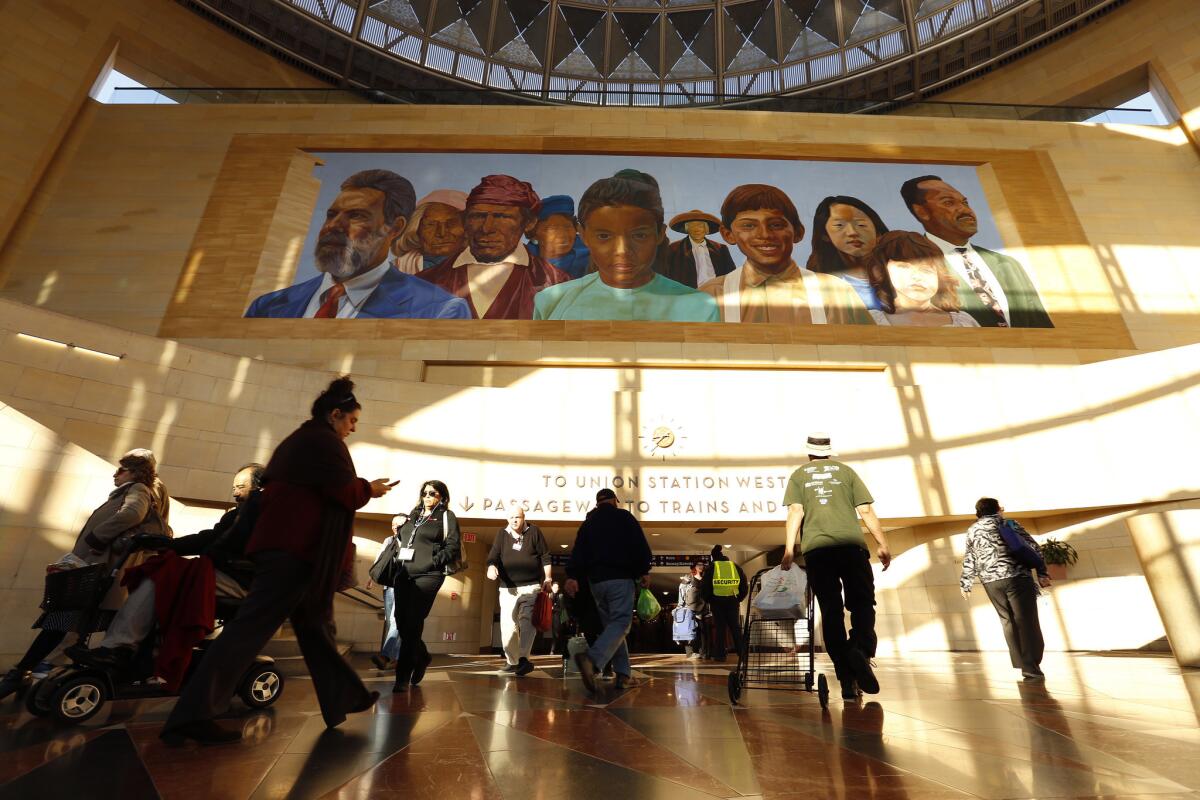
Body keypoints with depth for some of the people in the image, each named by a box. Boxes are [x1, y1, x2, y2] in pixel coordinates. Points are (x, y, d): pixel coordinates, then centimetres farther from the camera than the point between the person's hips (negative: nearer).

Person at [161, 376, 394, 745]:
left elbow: (272, 489, 22)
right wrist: (369, 489, 4)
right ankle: (193, 714, -5)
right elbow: (345, 491, -16)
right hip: (300, 548, -10)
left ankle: (345, 696, 25)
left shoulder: (296, 440, 20)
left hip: (283, 543, 10)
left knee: (314, 624, 14)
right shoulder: (324, 441, -8)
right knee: (253, 624, -8)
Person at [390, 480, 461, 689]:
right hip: (403, 573, 6)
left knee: (413, 623, -7)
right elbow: (400, 538, 26)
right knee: (401, 621, 6)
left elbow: (453, 547, -5)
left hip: (427, 575, -6)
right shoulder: (413, 514, 20)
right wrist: (398, 557, 10)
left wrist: (434, 562, -15)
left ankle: (403, 676, 3)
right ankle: (422, 657, 30)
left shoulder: (447, 516, 3)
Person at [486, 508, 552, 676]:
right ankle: (512, 661, 15)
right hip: (508, 588, 3)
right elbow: (493, 555, -1)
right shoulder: (502, 535, 9)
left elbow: (545, 556, 5)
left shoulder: (534, 531, 4)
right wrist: (492, 567, -24)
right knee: (508, 626, 2)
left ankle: (523, 658, -22)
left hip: (531, 586, -2)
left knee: (527, 621, -17)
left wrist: (547, 579, -1)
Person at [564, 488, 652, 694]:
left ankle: (623, 674, 6)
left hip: (596, 580, 5)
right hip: (620, 578, -5)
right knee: (621, 622, -10)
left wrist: (572, 576, 1)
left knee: (611, 625, 12)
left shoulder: (588, 522, 17)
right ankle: (592, 659, -32)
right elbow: (640, 545, -3)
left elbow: (578, 551, 8)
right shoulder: (624, 517, 5)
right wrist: (644, 571, 0)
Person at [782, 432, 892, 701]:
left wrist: (788, 550, -2)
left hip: (816, 549, 1)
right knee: (862, 604, 5)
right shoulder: (845, 471, 18)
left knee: (831, 612, 5)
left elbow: (796, 512, 2)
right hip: (851, 545, 0)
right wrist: (882, 544, 13)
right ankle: (861, 649, -23)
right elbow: (865, 510, 10)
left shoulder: (798, 475, 16)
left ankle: (847, 678, 3)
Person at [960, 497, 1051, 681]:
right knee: (1026, 621, -2)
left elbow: (969, 561, 15)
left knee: (1008, 621, 13)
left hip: (990, 582, 3)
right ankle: (1031, 667, -8)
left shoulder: (972, 531, 14)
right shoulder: (1009, 524, 8)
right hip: (1017, 576, -3)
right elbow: (1032, 547, 0)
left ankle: (1022, 664, 11)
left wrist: (965, 584, 22)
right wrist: (1042, 573, 0)